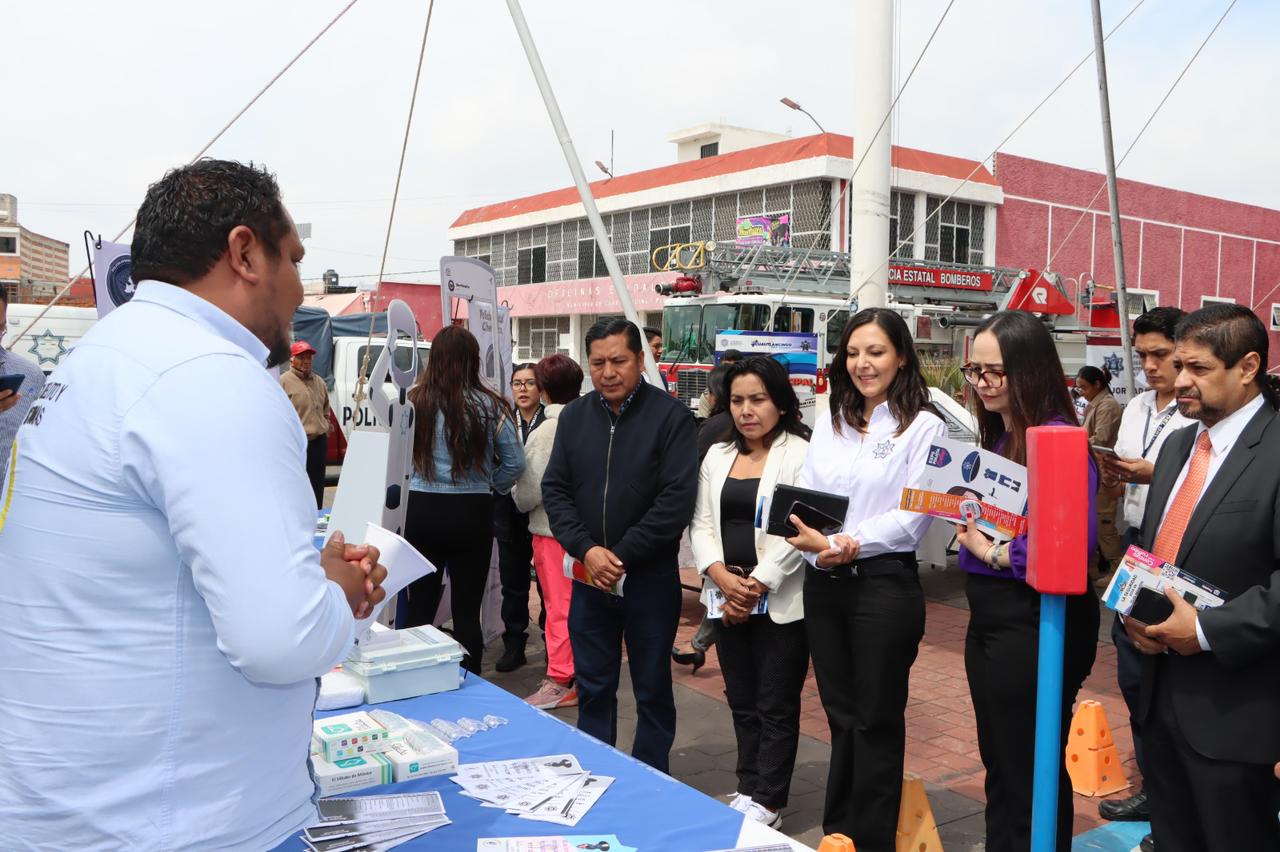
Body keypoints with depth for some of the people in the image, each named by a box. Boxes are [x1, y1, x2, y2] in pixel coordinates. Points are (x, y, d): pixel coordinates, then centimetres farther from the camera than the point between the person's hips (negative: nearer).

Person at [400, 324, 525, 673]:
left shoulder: (413, 401, -5)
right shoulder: (489, 407, -7)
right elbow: (515, 464, -3)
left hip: (421, 510, 1)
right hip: (472, 513, -1)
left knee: (419, 605, 13)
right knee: (467, 610, 9)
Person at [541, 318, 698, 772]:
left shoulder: (670, 416, -9)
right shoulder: (574, 416, 6)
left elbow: (677, 498, -15)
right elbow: (555, 489, 3)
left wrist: (622, 555, -15)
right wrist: (587, 550, -11)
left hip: (650, 578, -4)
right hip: (588, 577, 4)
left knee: (652, 691, 10)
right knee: (593, 687, 14)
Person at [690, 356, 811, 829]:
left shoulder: (801, 454, -8)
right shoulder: (717, 455, 11)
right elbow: (701, 524, 7)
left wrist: (756, 586, -16)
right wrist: (722, 577, -10)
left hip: (780, 601, -6)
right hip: (727, 598, 6)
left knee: (776, 705, 4)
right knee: (741, 700, 15)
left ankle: (767, 803, 16)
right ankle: (748, 791, 29)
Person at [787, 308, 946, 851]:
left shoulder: (923, 427, -4)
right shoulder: (829, 424, 12)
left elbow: (913, 515, -12)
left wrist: (852, 544, -23)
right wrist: (814, 542, -14)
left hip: (884, 583, -5)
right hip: (823, 583, 5)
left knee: (877, 720, 5)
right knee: (841, 715, 15)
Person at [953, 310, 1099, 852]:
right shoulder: (995, 437, 9)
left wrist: (995, 552, -19)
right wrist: (970, 526, -2)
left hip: (1036, 623, -9)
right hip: (990, 618, 9)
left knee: (1031, 768, 7)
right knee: (998, 763, 21)